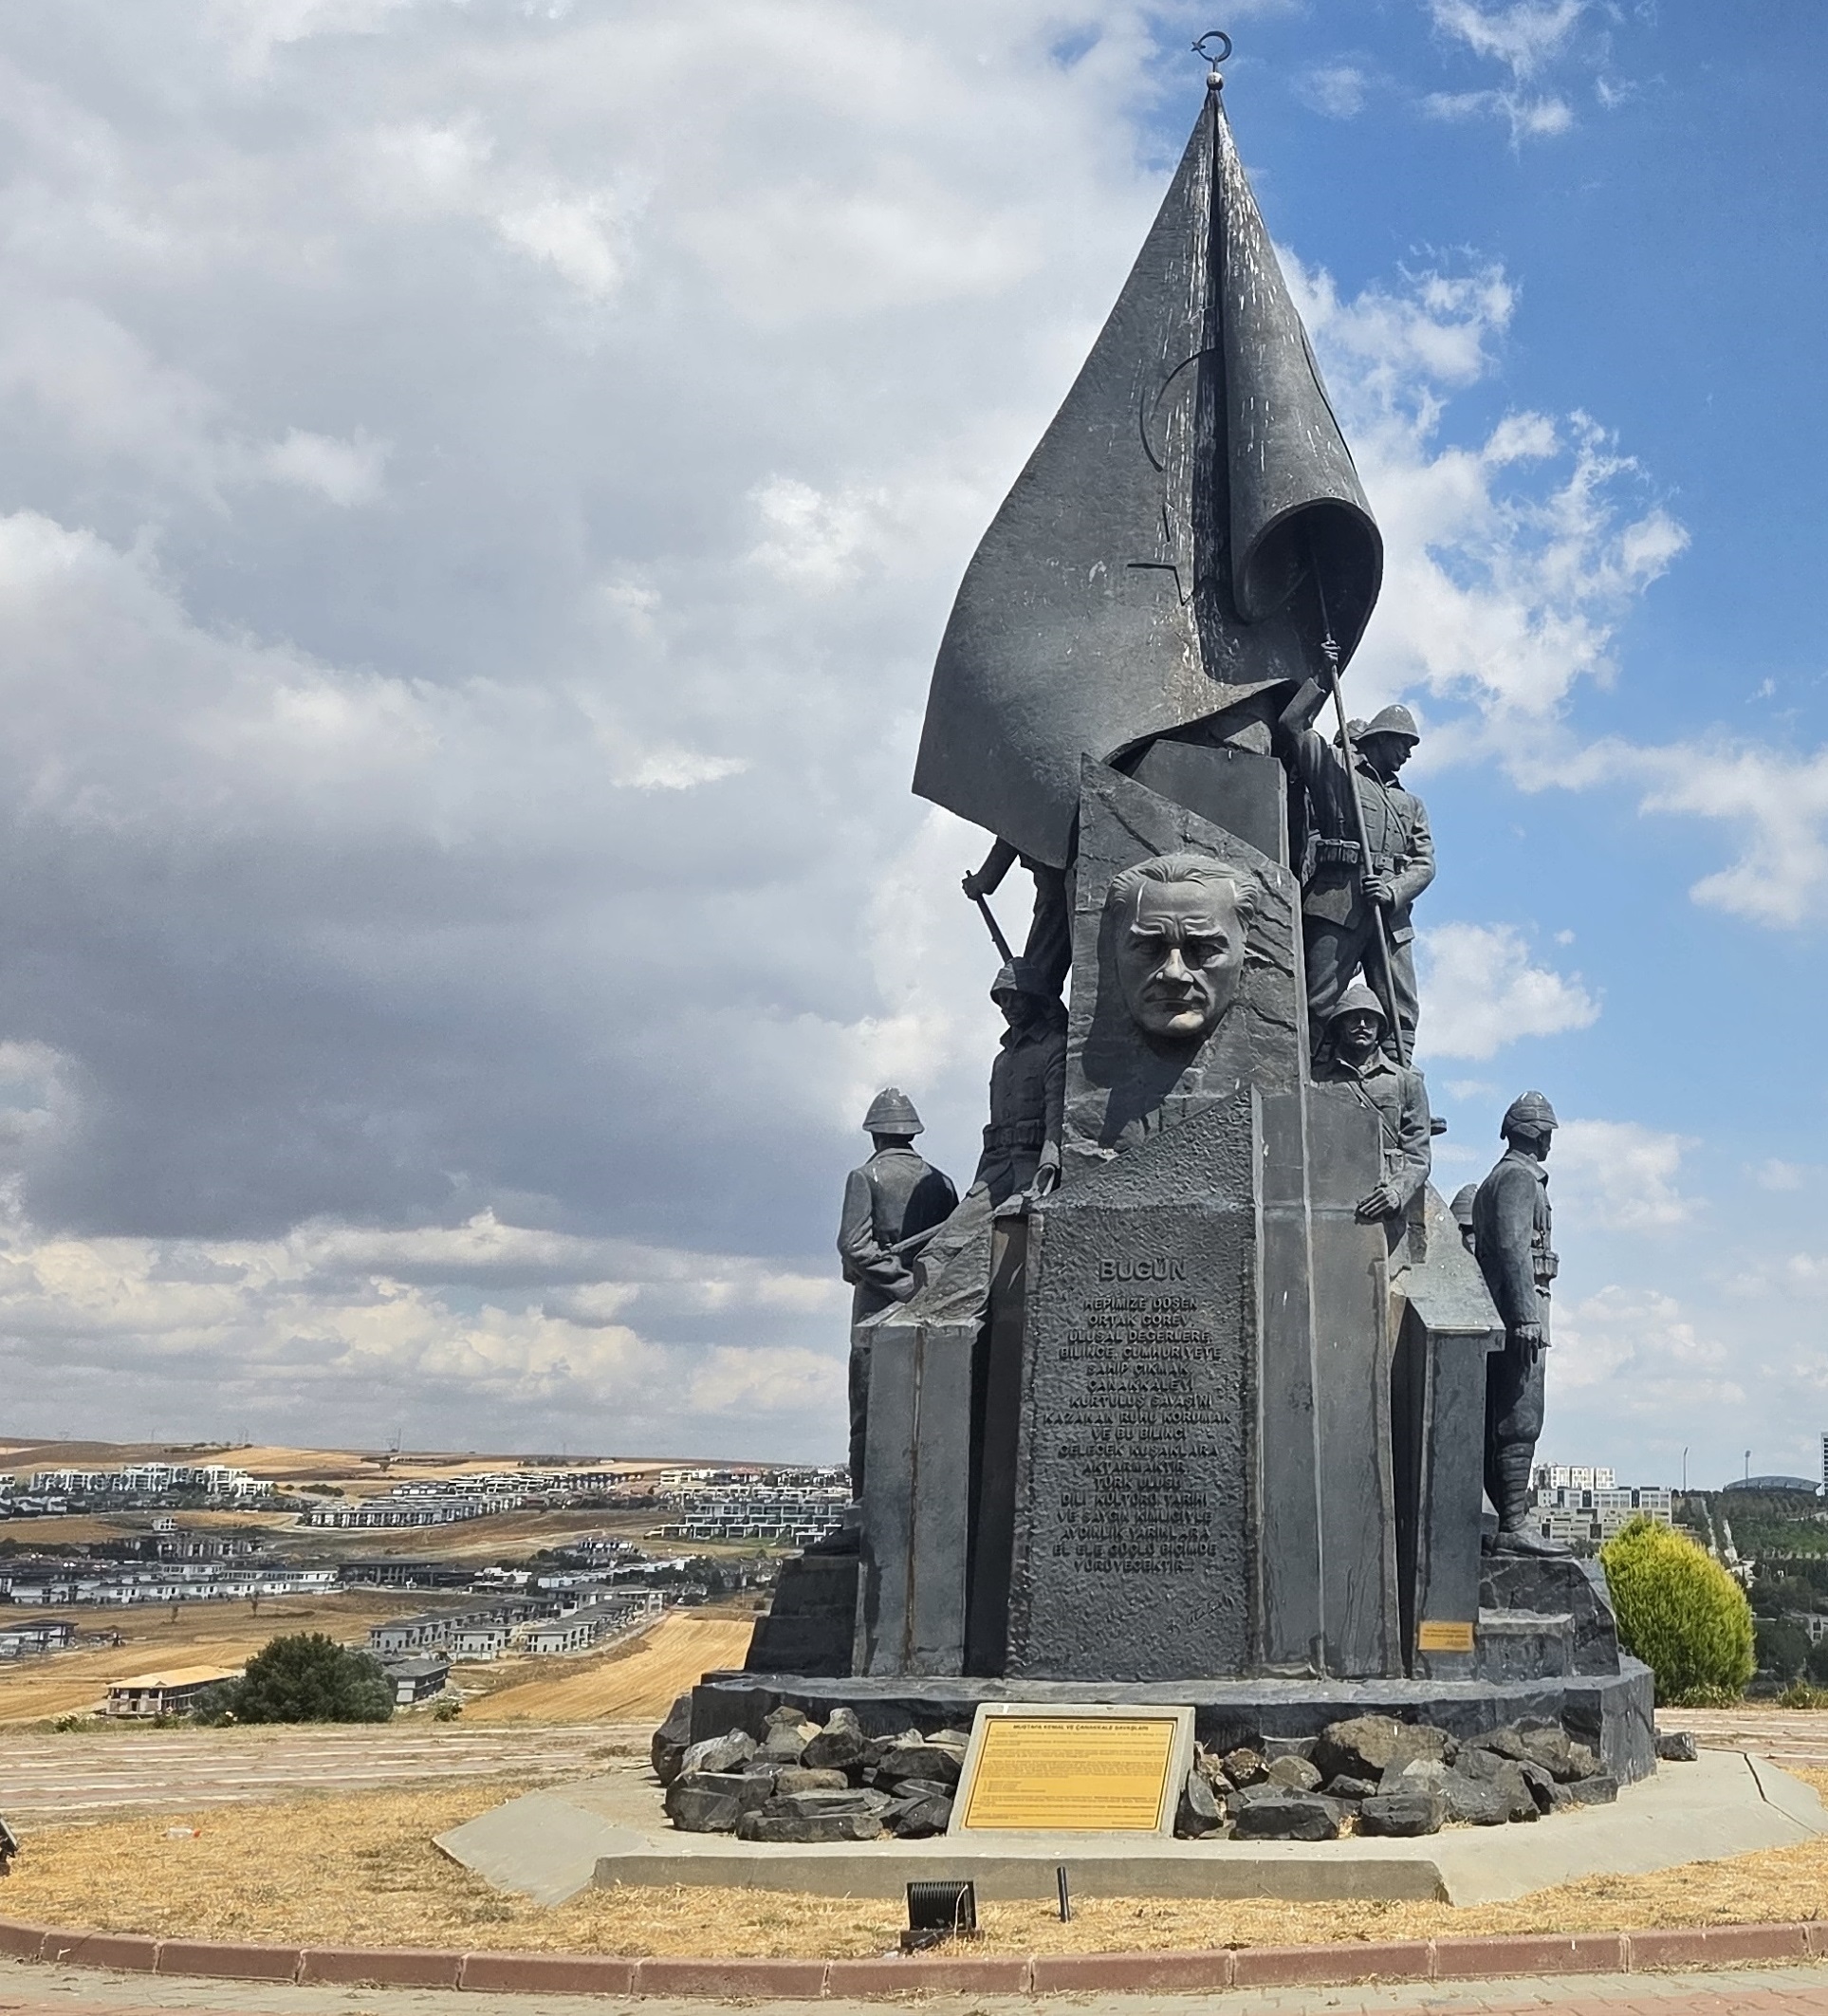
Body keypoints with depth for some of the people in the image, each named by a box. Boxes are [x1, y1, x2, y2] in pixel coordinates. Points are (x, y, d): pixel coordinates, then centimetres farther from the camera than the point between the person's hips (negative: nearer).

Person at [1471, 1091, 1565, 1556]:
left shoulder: (1493, 1181, 23)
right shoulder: (1520, 1177, -8)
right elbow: (1513, 1248, -18)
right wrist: (1526, 1317, -23)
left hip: (1499, 1315, 10)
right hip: (1519, 1310, -10)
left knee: (1499, 1421, 9)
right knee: (1520, 1421, -12)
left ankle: (1508, 1520, 13)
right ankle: (1513, 1527, -15)